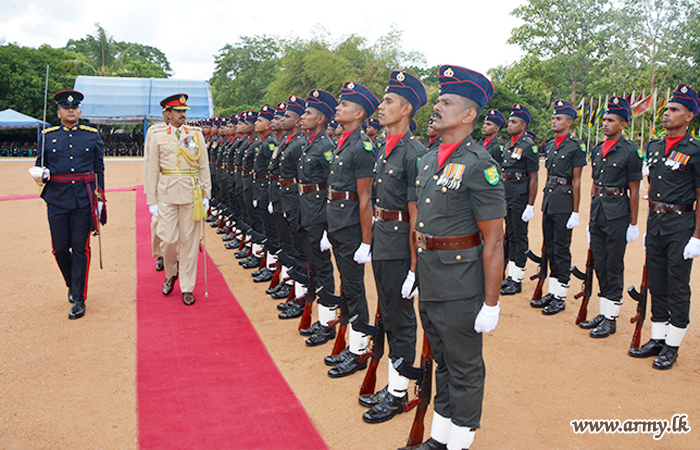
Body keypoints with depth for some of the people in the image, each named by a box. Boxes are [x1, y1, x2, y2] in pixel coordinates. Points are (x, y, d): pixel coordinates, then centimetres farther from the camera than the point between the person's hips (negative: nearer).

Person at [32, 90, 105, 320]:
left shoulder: (92, 135, 6)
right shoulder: (48, 136, 7)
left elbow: (99, 169, 7)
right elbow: (40, 164, 13)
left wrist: (100, 199, 2)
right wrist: (42, 174, -11)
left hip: (84, 200, -1)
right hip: (57, 200, 1)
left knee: (81, 249, 0)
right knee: (60, 248, 4)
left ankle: (79, 300, 8)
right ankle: (72, 284, 32)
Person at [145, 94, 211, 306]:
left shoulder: (196, 134, 6)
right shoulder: (157, 136, 4)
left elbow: (204, 167, 7)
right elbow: (152, 170, 4)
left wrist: (206, 196, 2)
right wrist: (152, 201, 0)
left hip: (191, 193, 1)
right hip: (167, 194, 0)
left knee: (189, 240, 3)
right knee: (168, 239, -3)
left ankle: (187, 288, 13)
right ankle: (170, 274, 27)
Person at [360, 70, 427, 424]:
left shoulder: (414, 153, -16)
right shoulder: (385, 149, 11)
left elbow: (416, 215, -19)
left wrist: (414, 266, -19)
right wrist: (372, 240, 15)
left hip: (399, 246, -9)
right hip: (380, 241, 9)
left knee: (401, 319, 5)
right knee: (388, 315, 18)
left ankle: (398, 394, 22)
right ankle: (391, 386, 34)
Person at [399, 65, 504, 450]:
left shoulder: (479, 165, -16)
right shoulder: (428, 161, 9)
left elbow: (493, 241, -17)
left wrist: (491, 304, -16)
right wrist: (416, 271, 15)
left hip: (461, 288, -8)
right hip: (428, 285, 8)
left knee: (464, 370, 9)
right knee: (442, 361, 21)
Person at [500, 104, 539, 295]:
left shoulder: (529, 147, -11)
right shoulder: (507, 145, 13)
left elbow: (533, 178, -13)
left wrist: (530, 205, -17)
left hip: (520, 197, -8)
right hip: (506, 196, 8)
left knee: (520, 237, -1)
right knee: (511, 235, 14)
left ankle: (517, 281, 7)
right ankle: (511, 276, 23)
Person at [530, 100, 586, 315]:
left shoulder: (576, 146, -8)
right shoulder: (549, 146, 14)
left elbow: (576, 181, -11)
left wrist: (575, 212, -13)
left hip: (564, 203, -8)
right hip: (548, 200, 8)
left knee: (561, 249, -2)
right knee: (549, 247, 12)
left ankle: (560, 297, 7)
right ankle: (552, 292, 22)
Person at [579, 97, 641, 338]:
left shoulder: (630, 151, -7)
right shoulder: (597, 151, 12)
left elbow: (634, 191, -8)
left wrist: (633, 223, -9)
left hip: (617, 216, -6)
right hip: (597, 214, 6)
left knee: (614, 267, 0)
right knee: (600, 265, 11)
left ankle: (611, 318, 9)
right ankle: (603, 313, 22)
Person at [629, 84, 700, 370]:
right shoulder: (653, 147, 10)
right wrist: (649, 225, 16)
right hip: (655, 221, 6)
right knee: (656, 284, 12)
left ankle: (672, 347, 13)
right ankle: (657, 339, 23)